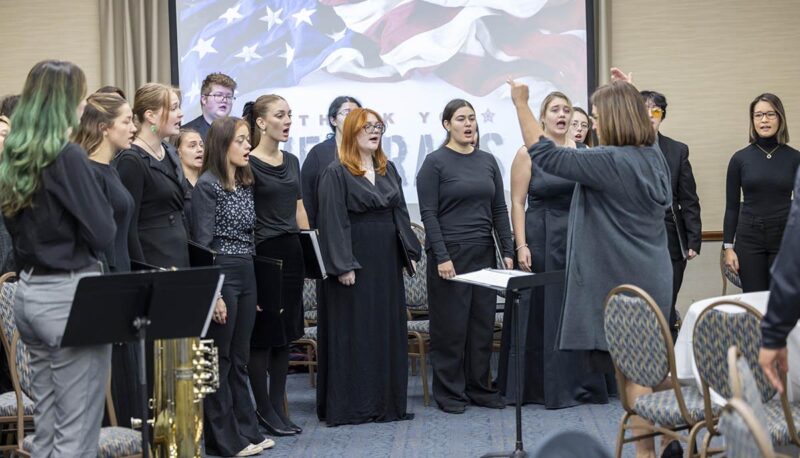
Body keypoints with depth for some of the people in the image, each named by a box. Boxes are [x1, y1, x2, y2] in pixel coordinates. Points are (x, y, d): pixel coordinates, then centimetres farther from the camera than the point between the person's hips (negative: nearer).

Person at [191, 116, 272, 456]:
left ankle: (246, 429, 20)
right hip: (220, 274, -7)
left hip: (246, 274, 7)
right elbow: (203, 242, -13)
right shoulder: (207, 185, -9)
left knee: (239, 358, 13)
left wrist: (252, 281, 14)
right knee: (220, 359, 0)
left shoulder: (246, 184, 13)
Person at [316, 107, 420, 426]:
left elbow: (400, 212, 16)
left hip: (386, 261, 7)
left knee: (388, 328, 9)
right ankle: (347, 406, 4)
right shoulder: (336, 173, -8)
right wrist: (343, 265, -18)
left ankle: (387, 401, 17)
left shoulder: (388, 169, 13)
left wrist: (411, 250, 9)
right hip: (354, 261, -7)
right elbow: (333, 221, -13)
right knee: (352, 332, -2)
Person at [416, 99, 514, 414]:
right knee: (450, 325, 1)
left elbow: (499, 209, 12)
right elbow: (428, 213, -9)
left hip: (484, 252, 5)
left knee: (483, 322, 8)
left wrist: (508, 251, 4)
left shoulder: (487, 161, 10)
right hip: (450, 253, -5)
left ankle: (479, 388, 19)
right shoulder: (435, 162, -5)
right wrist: (441, 256, -16)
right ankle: (449, 392, 10)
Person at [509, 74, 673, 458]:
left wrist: (521, 104, -7)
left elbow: (544, 155, -15)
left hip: (622, 285, -9)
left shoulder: (610, 163, -18)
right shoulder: (655, 159, 7)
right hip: (652, 281, 9)